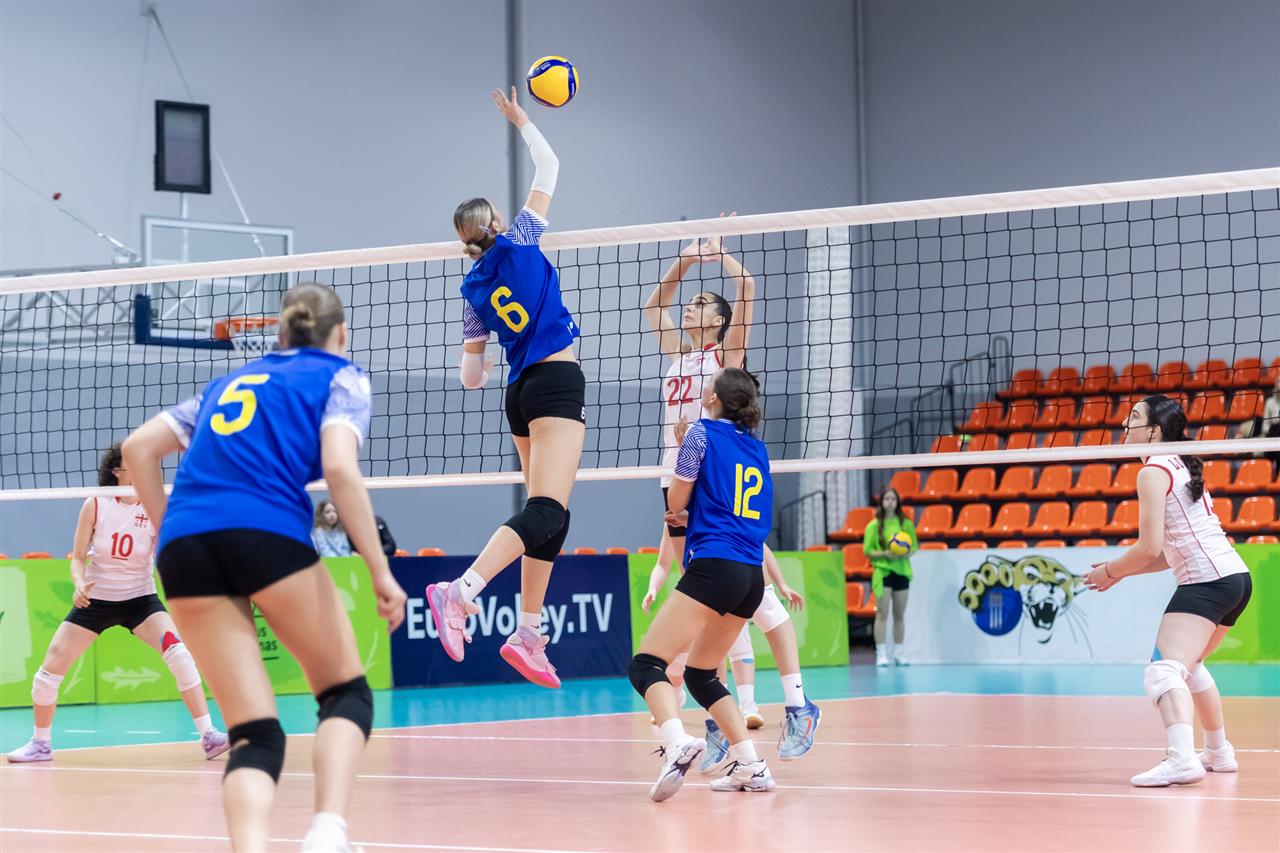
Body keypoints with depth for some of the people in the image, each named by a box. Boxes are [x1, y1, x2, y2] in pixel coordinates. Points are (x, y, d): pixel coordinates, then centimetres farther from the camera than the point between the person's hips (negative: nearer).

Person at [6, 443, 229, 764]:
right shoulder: (95, 505, -10)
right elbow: (78, 558, -5)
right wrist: (79, 584, -25)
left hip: (140, 599, -1)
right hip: (94, 600, 1)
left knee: (177, 649, -27)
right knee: (50, 668, -4)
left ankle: (208, 735, -23)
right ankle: (41, 743, 20)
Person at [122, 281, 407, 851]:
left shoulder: (234, 380, 31)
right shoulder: (341, 376, 16)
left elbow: (138, 447, 22)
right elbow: (340, 468, -3)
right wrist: (380, 571, -3)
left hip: (184, 546, 4)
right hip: (267, 532, -4)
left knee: (254, 733, 5)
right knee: (347, 692, 14)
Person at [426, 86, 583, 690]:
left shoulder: (473, 290, 13)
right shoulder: (519, 240, 1)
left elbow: (471, 376, 15)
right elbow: (548, 167, 11)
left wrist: (484, 370, 36)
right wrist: (520, 120, 22)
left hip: (522, 393, 7)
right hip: (557, 384, -7)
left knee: (549, 516, 13)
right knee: (546, 511, -18)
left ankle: (528, 635, 8)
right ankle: (460, 591, -36)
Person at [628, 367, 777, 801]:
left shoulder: (703, 432, 0)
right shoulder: (757, 447, 19)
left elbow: (675, 501, 5)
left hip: (713, 566, -8)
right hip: (751, 577, 8)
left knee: (647, 664, -13)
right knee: (700, 674, 21)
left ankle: (676, 742, -40)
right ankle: (751, 765, 12)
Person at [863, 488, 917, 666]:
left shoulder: (906, 524, 6)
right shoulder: (874, 525, -1)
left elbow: (914, 546, 11)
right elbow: (868, 551, -2)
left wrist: (907, 553, -11)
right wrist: (885, 554, -18)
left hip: (902, 571, 3)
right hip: (882, 571, -3)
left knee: (899, 615, 7)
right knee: (882, 614, -6)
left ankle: (898, 653, 13)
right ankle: (881, 655, -5)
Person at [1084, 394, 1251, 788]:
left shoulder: (1154, 471, -8)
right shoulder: (1182, 467, 20)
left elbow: (1150, 549, -15)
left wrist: (1110, 571, 1)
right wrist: (1122, 571, 19)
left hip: (1207, 581, -10)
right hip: (1236, 576, 10)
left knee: (1165, 670, -22)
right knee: (1189, 666, 30)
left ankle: (1182, 758, -43)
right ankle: (1219, 752, 42)